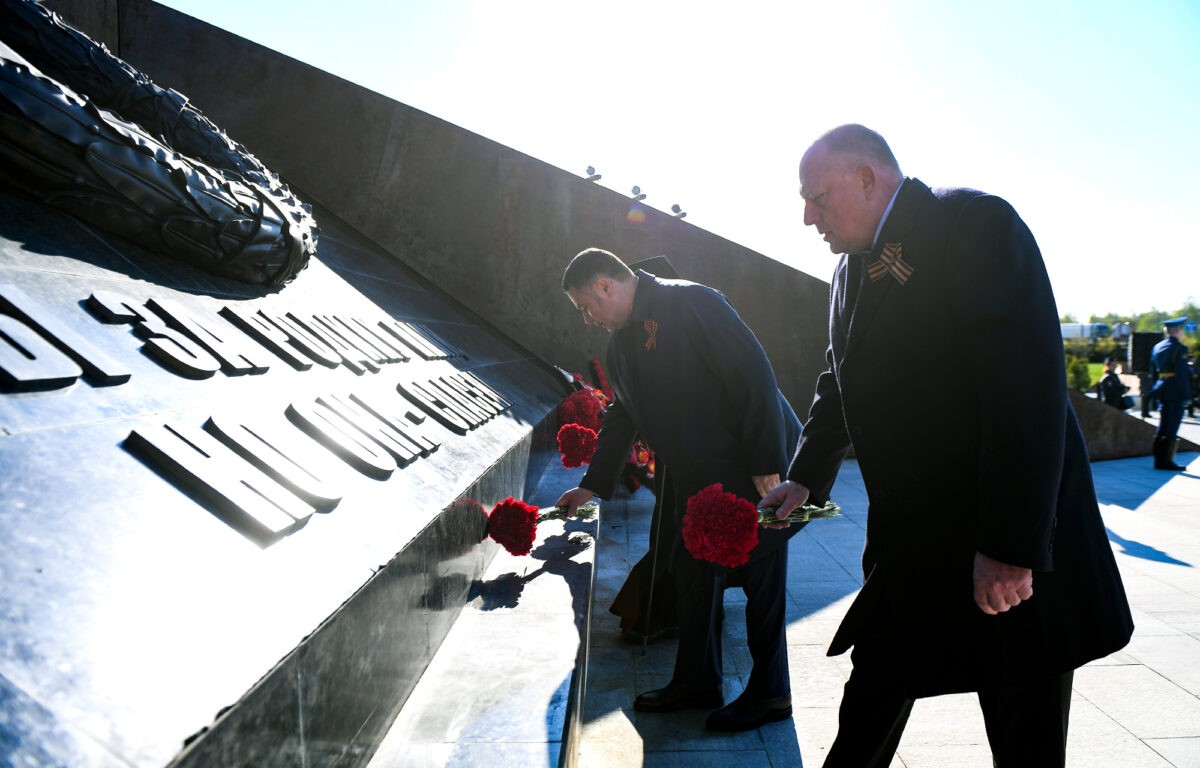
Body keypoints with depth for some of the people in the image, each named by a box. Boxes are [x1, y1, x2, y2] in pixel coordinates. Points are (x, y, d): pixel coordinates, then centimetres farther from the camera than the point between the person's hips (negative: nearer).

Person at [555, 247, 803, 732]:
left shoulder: (692, 304, -18)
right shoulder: (622, 342, 9)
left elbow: (755, 377, -22)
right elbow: (623, 418, 17)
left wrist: (767, 464, -23)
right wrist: (593, 485, 14)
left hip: (754, 470, -8)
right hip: (697, 477, 9)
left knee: (760, 578, 3)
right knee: (691, 571, 14)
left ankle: (769, 693, 20)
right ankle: (696, 683, 30)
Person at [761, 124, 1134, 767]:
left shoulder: (975, 222, -14)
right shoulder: (852, 270, 12)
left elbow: (1028, 386, -23)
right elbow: (839, 385, 21)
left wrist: (1011, 546, -25)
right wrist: (805, 478, 8)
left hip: (1016, 549, -7)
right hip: (907, 545, 7)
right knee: (868, 713, 17)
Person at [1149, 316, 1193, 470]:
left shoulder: (1157, 347, 9)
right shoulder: (1180, 349, -13)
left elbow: (1153, 372, 13)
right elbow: (1182, 373, -17)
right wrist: (1187, 394, -13)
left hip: (1162, 392, 7)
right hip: (1177, 393, -7)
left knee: (1162, 426, 13)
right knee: (1172, 428, -2)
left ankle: (1159, 460, 16)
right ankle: (1166, 461, 1)